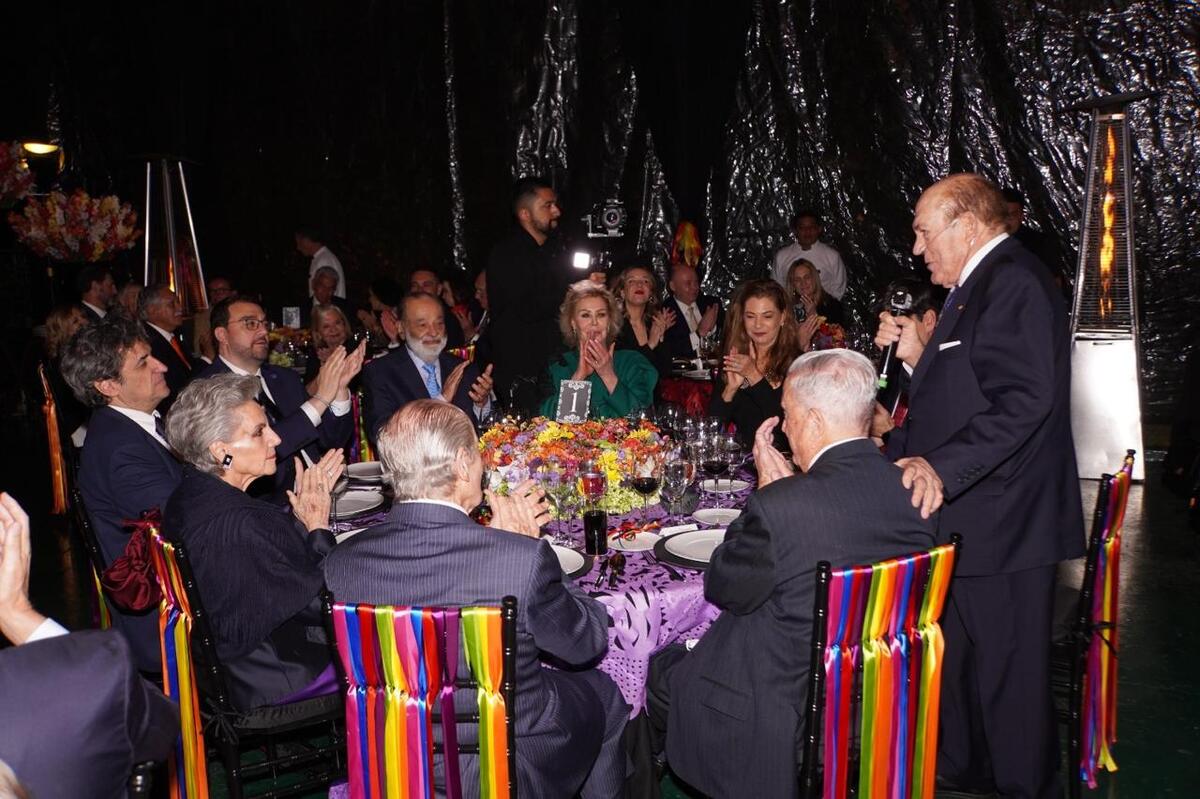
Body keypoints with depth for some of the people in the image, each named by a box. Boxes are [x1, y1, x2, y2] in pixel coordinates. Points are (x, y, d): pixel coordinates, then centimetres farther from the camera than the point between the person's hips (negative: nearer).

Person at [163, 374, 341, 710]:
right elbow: (324, 604, -22)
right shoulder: (240, 523, -32)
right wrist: (317, 526, -13)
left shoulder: (192, 495, -2)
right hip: (278, 678, -9)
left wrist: (301, 514, -4)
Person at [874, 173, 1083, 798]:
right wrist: (919, 357, 6)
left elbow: (1023, 400, -27)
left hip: (1001, 527, -11)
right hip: (965, 520, 11)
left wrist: (943, 466, -31)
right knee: (956, 658, 22)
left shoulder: (1014, 282, -16)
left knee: (1007, 671, 4)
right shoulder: (979, 287, 16)